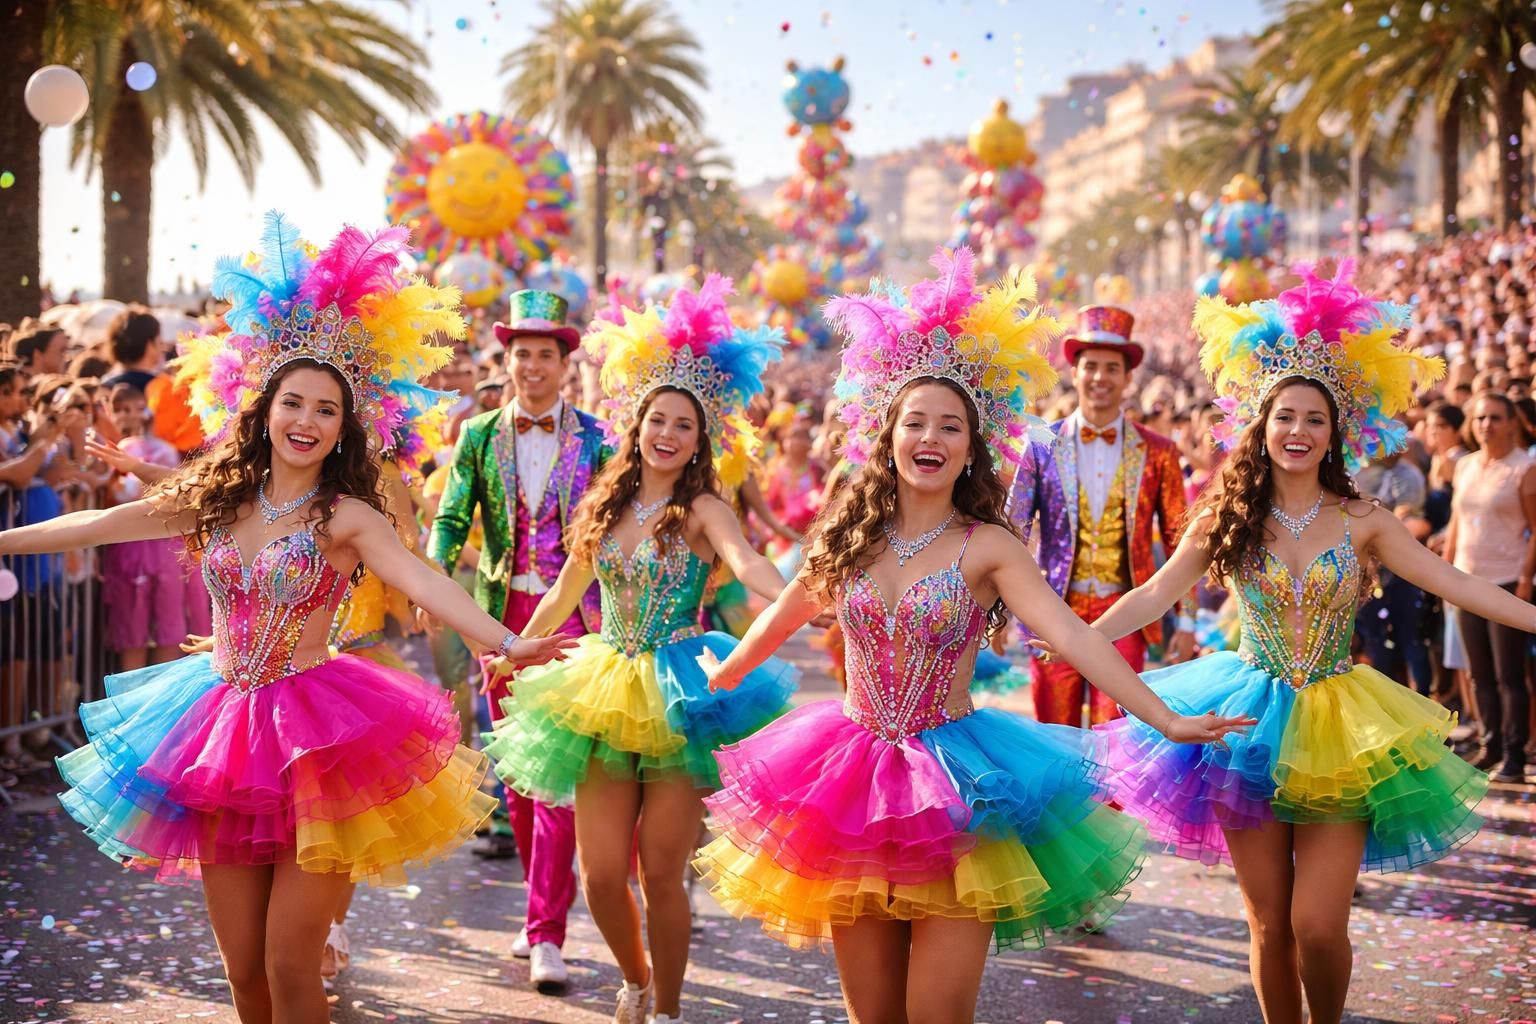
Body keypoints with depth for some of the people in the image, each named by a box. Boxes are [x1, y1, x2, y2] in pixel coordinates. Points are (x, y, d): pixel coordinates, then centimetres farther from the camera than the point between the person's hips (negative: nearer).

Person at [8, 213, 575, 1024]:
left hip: (312, 733, -4)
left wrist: (505, 643, -40)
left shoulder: (345, 518, -8)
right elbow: (103, 524, 14)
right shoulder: (220, 497, 6)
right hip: (223, 730, 4)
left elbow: (421, 581, -24)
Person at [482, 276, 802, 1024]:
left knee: (660, 873, 0)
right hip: (607, 694, 4)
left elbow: (746, 563, -27)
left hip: (675, 696, -4)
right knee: (600, 875, 2)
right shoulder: (605, 506, 9)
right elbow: (563, 596, 23)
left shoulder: (701, 510, -6)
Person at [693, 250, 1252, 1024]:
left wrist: (1167, 722, -30)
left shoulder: (988, 548, -8)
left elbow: (1072, 636, -19)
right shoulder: (849, 537, 3)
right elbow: (785, 614, 22)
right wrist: (720, 681, 36)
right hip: (854, 786, 3)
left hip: (954, 785, -3)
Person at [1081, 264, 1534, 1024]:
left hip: (1335, 731, -1)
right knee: (1269, 925, 6)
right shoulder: (1226, 520, 0)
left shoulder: (1362, 525, -1)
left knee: (1318, 927, -6)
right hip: (1252, 729, 1)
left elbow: (1456, 585, -4)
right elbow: (1154, 595, -2)